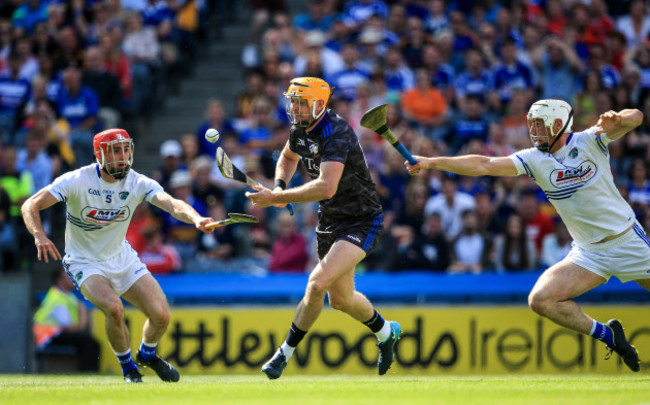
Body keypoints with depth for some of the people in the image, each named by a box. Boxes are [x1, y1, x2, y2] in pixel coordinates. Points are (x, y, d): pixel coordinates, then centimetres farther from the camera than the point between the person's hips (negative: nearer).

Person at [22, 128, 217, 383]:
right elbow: (30, 206, -22)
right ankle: (128, 368, -2)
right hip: (85, 263, -4)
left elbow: (172, 204, -29)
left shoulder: (137, 184, -13)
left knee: (161, 315, -8)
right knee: (114, 308, -30)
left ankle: (147, 354, 28)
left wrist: (195, 218, -51)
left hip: (123, 258, 4)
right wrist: (39, 236, -42)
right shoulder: (77, 181, -20)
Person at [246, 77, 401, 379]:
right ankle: (386, 332, 46)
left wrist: (274, 198, -39)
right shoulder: (300, 130, -1)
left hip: (362, 221, -9)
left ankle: (285, 353, -10)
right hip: (330, 220, 9)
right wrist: (279, 187, 2)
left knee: (317, 283, -24)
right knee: (341, 299, 19)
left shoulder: (336, 133, -28)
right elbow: (288, 157, 23)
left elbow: (326, 187, -41)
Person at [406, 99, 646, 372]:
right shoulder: (535, 159, -2)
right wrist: (433, 163, -18)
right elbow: (484, 165, -9)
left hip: (629, 242, -3)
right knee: (541, 299, -15)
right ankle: (608, 335, 1)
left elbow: (635, 118, -22)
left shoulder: (590, 141, -9)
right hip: (588, 254, 3)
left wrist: (617, 120, -45)